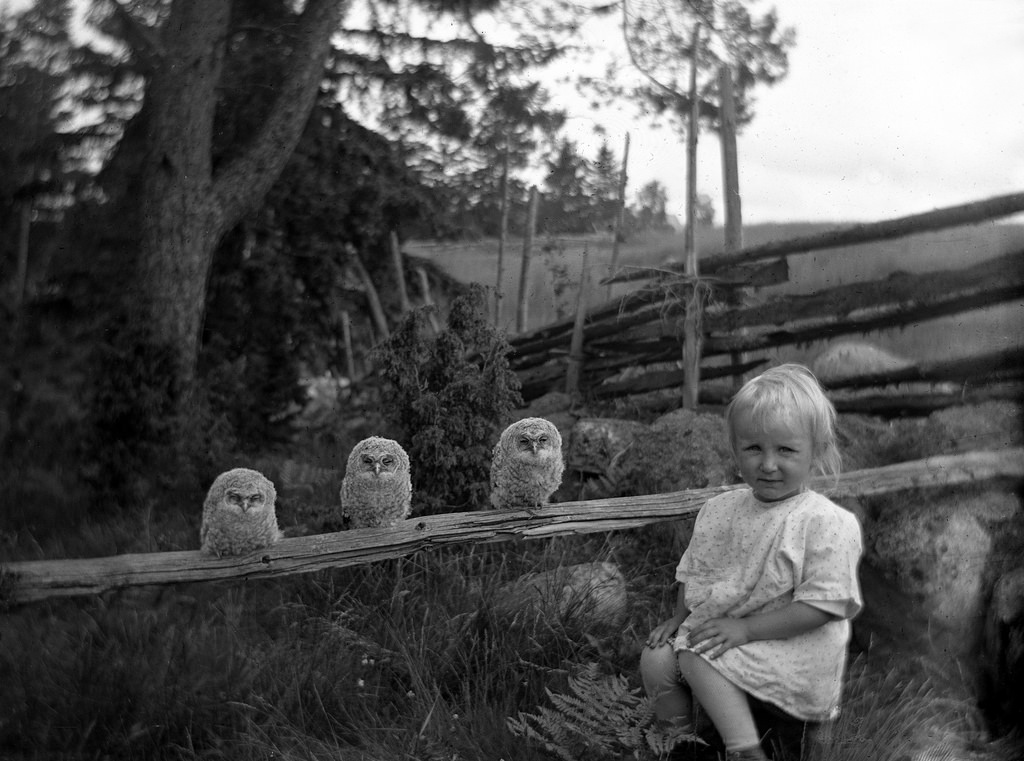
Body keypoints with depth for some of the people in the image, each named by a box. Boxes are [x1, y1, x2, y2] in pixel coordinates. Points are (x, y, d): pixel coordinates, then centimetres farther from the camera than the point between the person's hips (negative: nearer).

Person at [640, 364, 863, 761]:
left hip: (791, 646, -7)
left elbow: (821, 606, -20)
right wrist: (680, 617, 0)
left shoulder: (828, 524, -16)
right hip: (720, 633, 7)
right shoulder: (720, 511, 5)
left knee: (697, 656, -25)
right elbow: (694, 570, 17)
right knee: (656, 660, -11)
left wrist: (746, 628, -23)